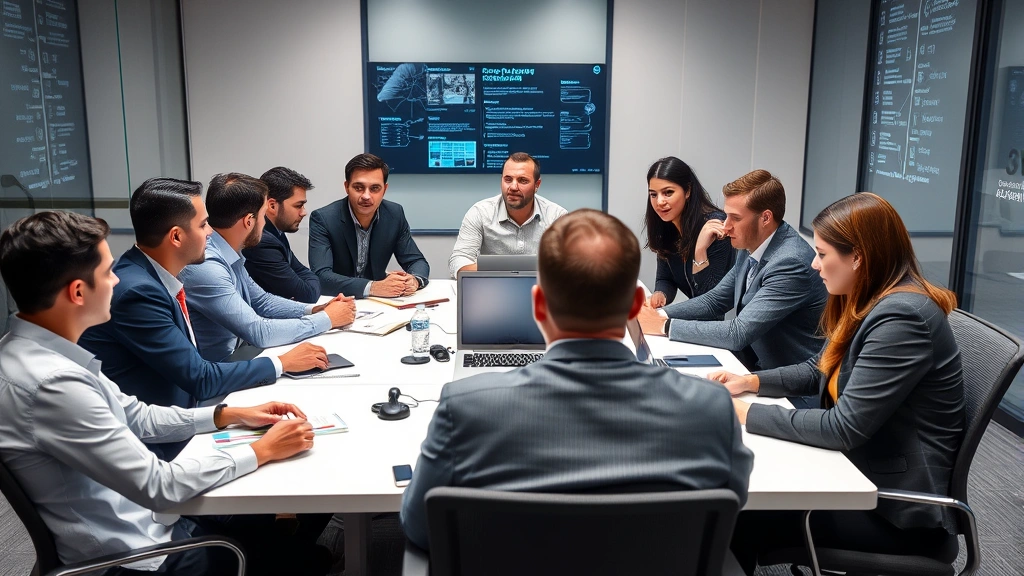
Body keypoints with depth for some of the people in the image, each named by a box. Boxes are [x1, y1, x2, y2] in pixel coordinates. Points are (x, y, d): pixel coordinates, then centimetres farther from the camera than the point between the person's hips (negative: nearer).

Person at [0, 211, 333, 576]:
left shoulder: (39, 352, 0)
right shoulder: (51, 382, -30)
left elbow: (135, 417, 10)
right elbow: (157, 486, -26)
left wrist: (230, 415, 3)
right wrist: (262, 451, -15)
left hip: (142, 522, 9)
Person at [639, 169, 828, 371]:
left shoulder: (791, 263, -25)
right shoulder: (750, 248, 1)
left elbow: (738, 334, -28)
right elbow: (714, 300, 10)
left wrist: (665, 326, -23)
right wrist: (657, 315, -6)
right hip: (752, 362, 7)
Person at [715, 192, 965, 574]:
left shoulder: (901, 318, -26)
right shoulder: (867, 302, 5)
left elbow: (845, 428, -27)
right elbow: (819, 371, 17)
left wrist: (748, 414, -21)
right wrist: (751, 382, 2)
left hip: (898, 506, -9)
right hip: (861, 470, 9)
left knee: (737, 518, -13)